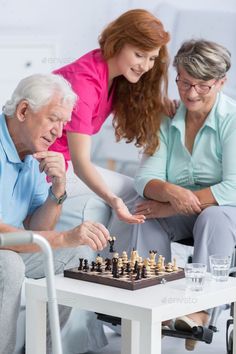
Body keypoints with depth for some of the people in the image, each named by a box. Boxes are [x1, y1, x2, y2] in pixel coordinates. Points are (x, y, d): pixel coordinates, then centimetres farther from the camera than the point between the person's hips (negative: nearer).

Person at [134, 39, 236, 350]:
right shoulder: (166, 118, 1)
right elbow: (146, 179, -7)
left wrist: (172, 207, -27)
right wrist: (171, 192, -32)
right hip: (177, 213, 4)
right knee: (145, 217, -26)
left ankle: (200, 306, -30)